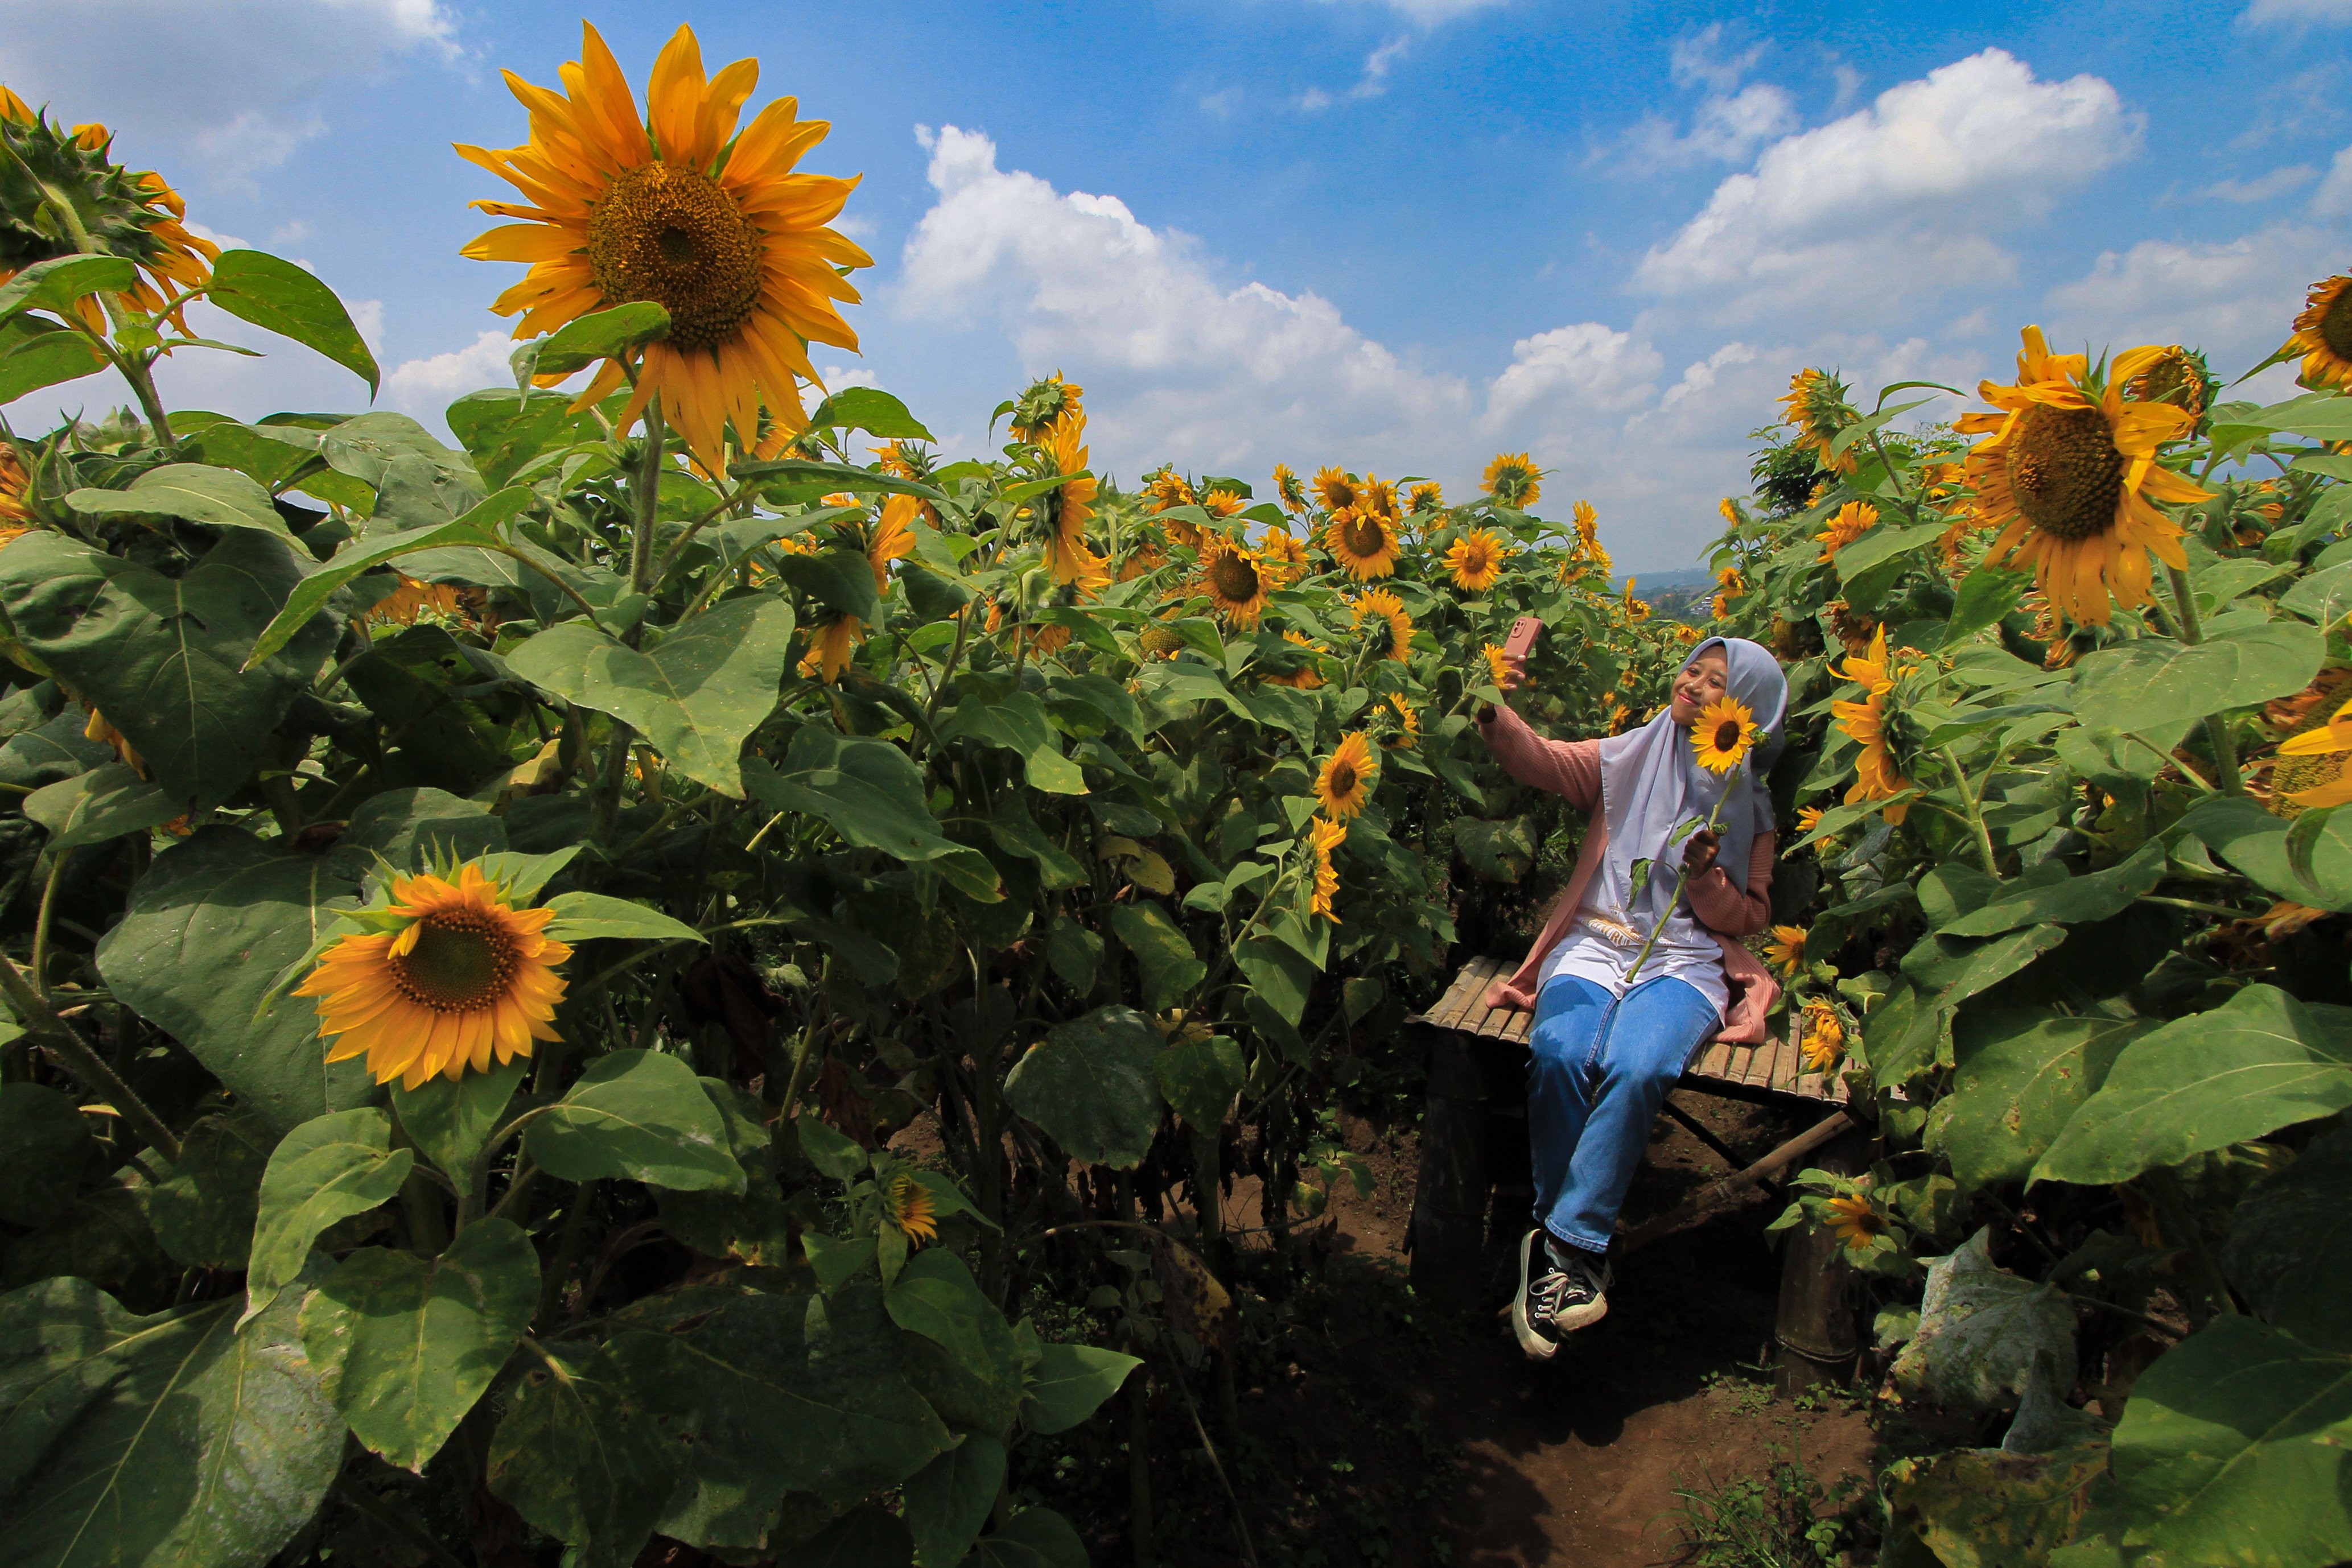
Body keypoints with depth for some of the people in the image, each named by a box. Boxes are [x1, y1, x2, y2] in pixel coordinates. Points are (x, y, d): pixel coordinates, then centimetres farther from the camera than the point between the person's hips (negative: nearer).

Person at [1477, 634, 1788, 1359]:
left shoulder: (1751, 805, 14)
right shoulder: (1628, 757, 12)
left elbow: (1749, 916, 14)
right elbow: (1538, 760, -4)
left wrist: (1707, 878, -7)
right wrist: (1494, 711, -25)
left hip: (1686, 960, 0)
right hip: (1595, 941, 1)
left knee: (1636, 1070, -33)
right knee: (1559, 1054, -31)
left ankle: (1563, 1246, -21)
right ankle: (1580, 1253, -16)